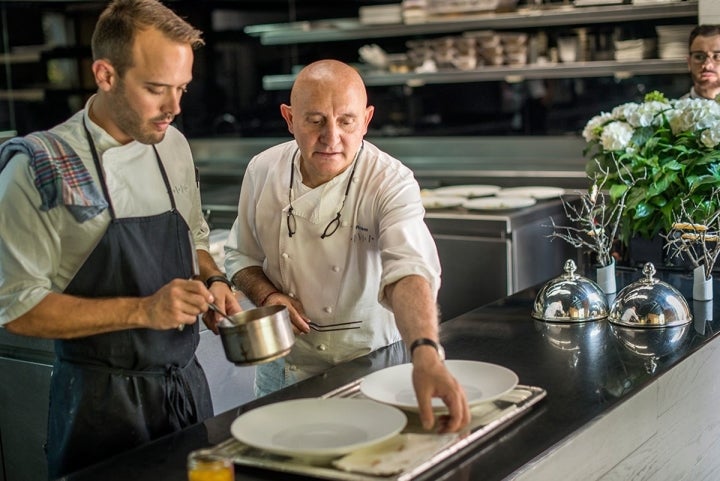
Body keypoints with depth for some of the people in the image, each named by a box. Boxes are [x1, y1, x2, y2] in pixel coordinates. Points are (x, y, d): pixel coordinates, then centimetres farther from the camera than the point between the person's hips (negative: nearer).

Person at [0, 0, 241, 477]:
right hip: (102, 399, -5)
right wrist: (143, 310, -24)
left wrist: (213, 282, -4)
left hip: (187, 382, 6)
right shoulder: (39, 167, -15)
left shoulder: (173, 146, 4)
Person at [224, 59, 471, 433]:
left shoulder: (391, 184, -20)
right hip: (283, 365, 3)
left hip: (368, 363, -3)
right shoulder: (263, 170, -7)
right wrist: (266, 294, -14)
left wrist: (426, 354, -54)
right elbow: (241, 255, 7)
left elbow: (408, 272, -37)